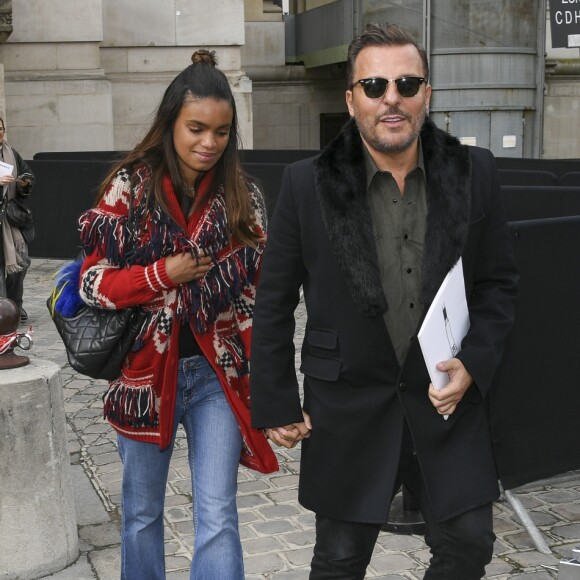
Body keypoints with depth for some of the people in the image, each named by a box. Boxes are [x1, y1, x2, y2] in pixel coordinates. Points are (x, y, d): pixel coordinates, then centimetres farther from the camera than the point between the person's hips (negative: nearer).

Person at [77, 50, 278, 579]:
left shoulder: (243, 197, 0)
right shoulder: (130, 187, -5)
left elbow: (258, 290, 4)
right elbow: (92, 283, -7)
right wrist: (164, 274, -19)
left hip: (217, 374, 0)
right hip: (144, 371, 0)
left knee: (218, 520, -2)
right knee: (142, 512, 16)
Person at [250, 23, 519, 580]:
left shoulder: (473, 173, -4)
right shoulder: (307, 185, -9)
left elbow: (498, 281, 5)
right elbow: (273, 303, -2)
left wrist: (474, 362, -9)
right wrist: (276, 405, -1)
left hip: (445, 398, 2)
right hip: (348, 405, -1)